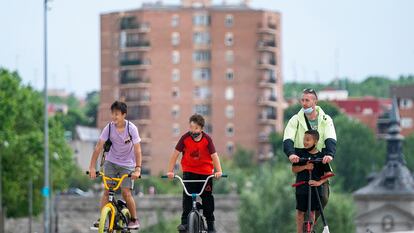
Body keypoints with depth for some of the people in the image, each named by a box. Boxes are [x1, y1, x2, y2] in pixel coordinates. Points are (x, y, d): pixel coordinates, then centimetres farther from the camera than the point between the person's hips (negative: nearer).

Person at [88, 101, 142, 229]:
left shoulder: (131, 128, -18)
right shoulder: (109, 127, -14)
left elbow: (137, 150, -20)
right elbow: (98, 147, -13)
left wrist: (137, 169, -30)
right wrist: (92, 167, -19)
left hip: (127, 164, -2)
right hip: (111, 162, 2)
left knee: (126, 192, -10)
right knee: (107, 190, -9)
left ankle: (134, 220, 6)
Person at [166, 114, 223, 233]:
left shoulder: (207, 139, -12)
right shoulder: (185, 138, -12)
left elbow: (214, 156, -15)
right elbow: (175, 154, -10)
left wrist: (219, 171, -27)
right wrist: (170, 171, -16)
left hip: (205, 172, 0)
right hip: (189, 171, 0)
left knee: (208, 198, 3)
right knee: (187, 196, -12)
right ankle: (184, 222, -9)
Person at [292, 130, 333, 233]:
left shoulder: (321, 156, -3)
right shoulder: (300, 153, 0)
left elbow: (328, 173, -1)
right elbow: (294, 169, 1)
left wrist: (319, 182, -14)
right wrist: (305, 167, -15)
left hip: (315, 188, 0)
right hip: (301, 187, 0)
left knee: (312, 212, 6)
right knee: (300, 211, 3)